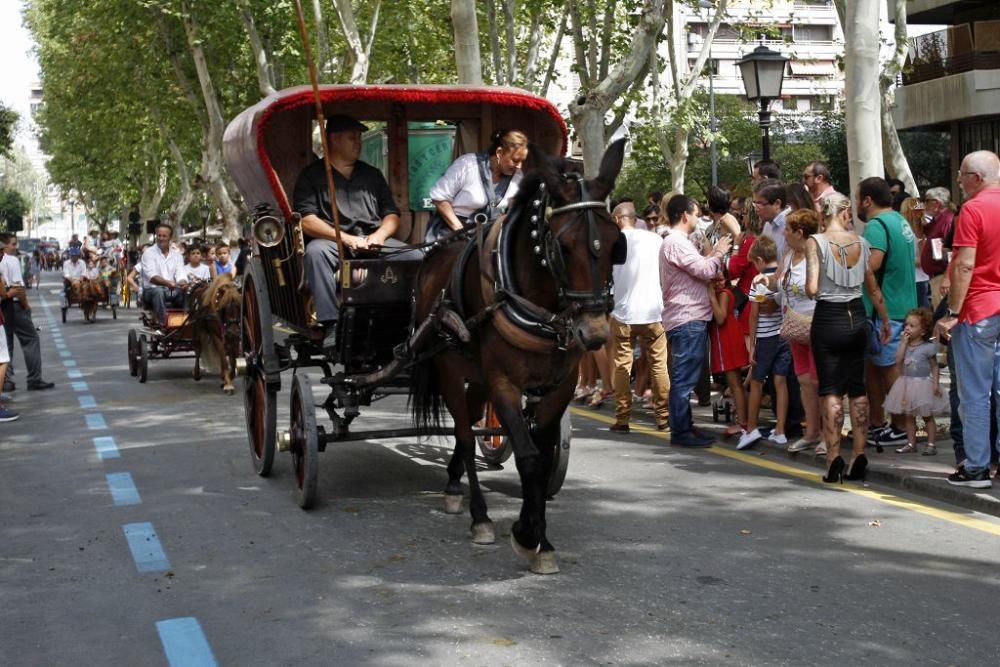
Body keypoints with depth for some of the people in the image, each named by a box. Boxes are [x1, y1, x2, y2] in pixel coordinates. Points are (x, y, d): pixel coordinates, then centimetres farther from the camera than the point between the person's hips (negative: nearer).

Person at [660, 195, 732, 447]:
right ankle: (680, 432, -4)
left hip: (689, 319, 11)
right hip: (687, 319, -11)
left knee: (684, 378, 14)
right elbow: (704, 271, -18)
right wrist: (719, 253, -2)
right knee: (684, 379, -7)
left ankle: (684, 427, 20)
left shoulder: (676, 242, 20)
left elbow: (697, 270, 18)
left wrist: (712, 255, 10)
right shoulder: (676, 243, -14)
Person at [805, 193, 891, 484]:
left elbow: (811, 288, -18)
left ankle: (834, 459, -6)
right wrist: (885, 321, 23)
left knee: (831, 390, 0)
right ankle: (858, 457, 12)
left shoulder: (816, 242, -10)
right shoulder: (861, 243, 3)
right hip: (856, 318, 4)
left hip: (828, 319, -4)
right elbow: (873, 288, 11)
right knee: (857, 388, 11)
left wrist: (809, 290, 6)